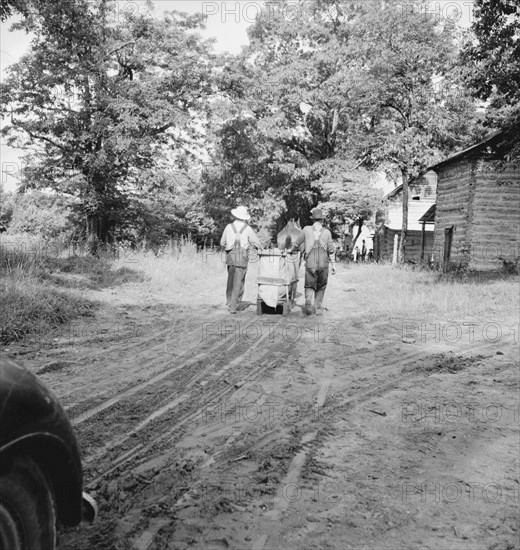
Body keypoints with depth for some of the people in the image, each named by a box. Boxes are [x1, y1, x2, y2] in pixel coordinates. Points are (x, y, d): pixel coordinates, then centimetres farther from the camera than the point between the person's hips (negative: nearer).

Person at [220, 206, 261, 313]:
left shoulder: (229, 227, 2)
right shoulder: (248, 229, -4)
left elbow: (222, 243, 8)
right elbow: (257, 244, 1)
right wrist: (259, 248, 22)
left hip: (230, 256, 3)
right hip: (242, 258, -3)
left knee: (230, 280, 19)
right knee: (238, 283, 2)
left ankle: (229, 302, 26)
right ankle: (233, 306, 0)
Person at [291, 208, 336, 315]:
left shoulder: (306, 229, 1)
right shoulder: (327, 232, 2)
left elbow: (297, 244, 8)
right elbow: (331, 250, 3)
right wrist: (333, 264, 10)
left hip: (310, 264, 0)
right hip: (323, 264, 1)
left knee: (310, 286, 6)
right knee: (321, 287, 15)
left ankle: (308, 300, -22)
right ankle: (318, 308, 14)